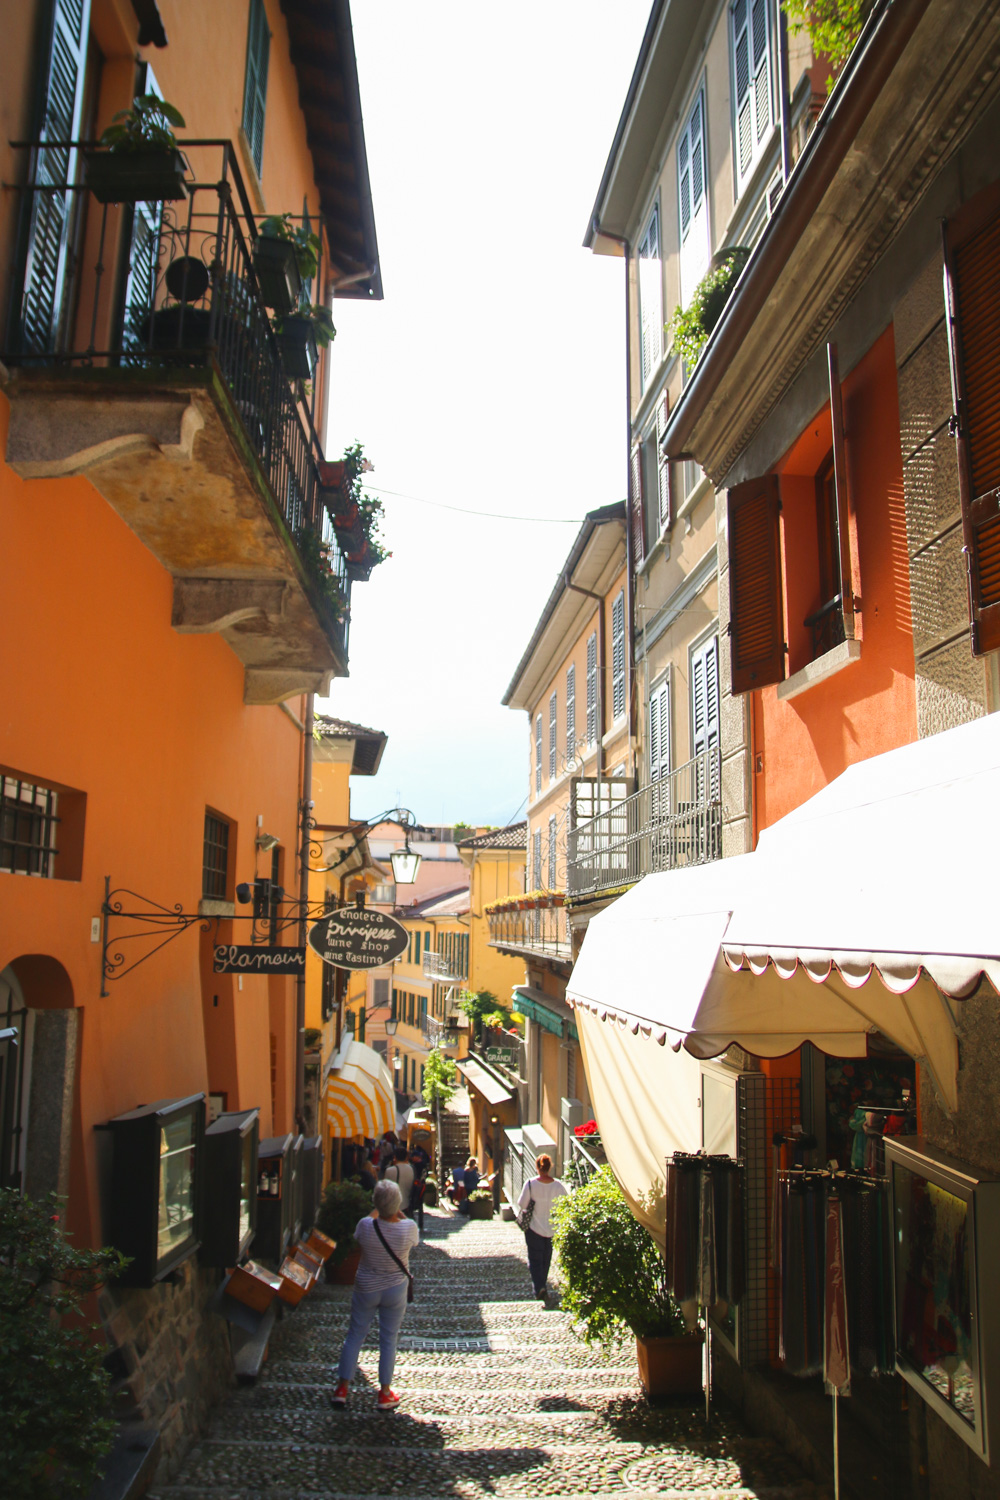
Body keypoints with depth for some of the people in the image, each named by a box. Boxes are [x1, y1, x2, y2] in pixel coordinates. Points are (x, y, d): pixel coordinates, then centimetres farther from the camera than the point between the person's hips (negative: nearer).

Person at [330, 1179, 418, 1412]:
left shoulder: (366, 1225, -22)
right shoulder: (408, 1228, -21)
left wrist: (376, 1212, 14)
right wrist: (400, 1214, 10)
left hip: (366, 1288, 0)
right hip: (396, 1290, 0)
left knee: (355, 1335, 15)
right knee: (388, 1340, 13)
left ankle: (342, 1389, 22)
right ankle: (385, 1393, 21)